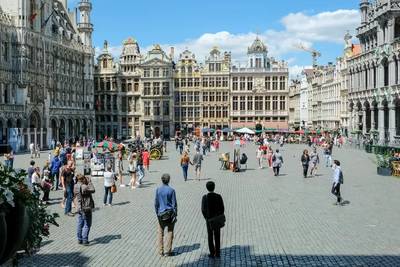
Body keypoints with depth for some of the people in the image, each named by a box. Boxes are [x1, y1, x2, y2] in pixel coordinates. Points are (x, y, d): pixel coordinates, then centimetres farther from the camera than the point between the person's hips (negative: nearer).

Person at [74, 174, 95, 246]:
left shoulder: (76, 186, 4)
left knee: (79, 224, 13)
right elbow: (93, 190, -12)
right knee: (87, 224, 1)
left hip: (79, 208, 8)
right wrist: (89, 182, -4)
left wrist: (87, 183, 9)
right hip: (86, 208, -8)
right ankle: (84, 240, 2)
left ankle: (79, 239, 21)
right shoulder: (84, 187, -21)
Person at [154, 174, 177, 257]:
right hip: (170, 213, -2)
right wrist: (175, 214, 2)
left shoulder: (158, 190, -5)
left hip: (161, 214, 2)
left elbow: (156, 203, 0)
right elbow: (174, 203, -7)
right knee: (170, 232, 8)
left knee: (160, 232, 11)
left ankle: (161, 251, 14)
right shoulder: (171, 190, -11)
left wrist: (157, 213, 12)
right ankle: (168, 251, 11)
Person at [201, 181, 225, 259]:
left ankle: (212, 253, 10)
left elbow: (203, 209, -10)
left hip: (209, 219, -1)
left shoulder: (205, 197, -11)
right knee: (217, 237, 11)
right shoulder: (218, 196, -9)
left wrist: (206, 218, 5)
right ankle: (217, 253, 14)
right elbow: (222, 208, -6)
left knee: (210, 237, 9)